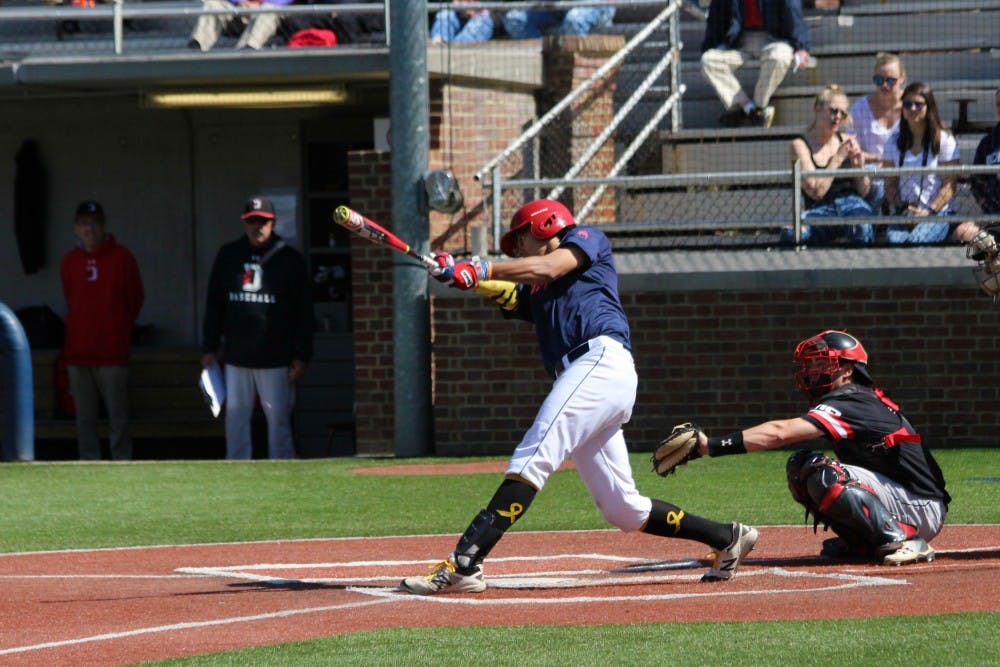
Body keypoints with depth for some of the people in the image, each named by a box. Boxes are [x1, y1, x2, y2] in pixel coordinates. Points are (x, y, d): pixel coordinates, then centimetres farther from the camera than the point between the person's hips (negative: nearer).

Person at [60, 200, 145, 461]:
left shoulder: (121, 257, -2)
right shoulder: (70, 261, 8)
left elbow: (136, 299, 8)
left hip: (112, 352, -3)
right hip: (78, 351, 3)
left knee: (117, 416, -3)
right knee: (85, 417, 4)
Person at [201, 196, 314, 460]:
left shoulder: (290, 259, 1)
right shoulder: (227, 256, 9)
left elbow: (303, 312, 1)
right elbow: (214, 305, 13)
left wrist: (301, 356, -5)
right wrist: (209, 348, 7)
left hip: (276, 359, -3)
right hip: (236, 358, 3)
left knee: (278, 419, -1)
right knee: (235, 417, 4)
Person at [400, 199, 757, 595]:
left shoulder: (587, 239, 16)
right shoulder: (535, 293, 34)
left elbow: (548, 267, -3)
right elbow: (505, 293, 13)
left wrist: (482, 269, -9)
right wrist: (464, 275, -6)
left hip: (602, 360, -9)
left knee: (532, 460, -21)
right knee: (622, 510, 7)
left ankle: (463, 563, -34)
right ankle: (727, 539, 18)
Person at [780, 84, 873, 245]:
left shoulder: (847, 141, 12)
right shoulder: (799, 146, 0)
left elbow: (864, 191, 14)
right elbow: (816, 192, -10)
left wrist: (859, 166, -6)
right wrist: (839, 158, -8)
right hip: (821, 210, -1)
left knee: (863, 232, -38)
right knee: (790, 233, -36)